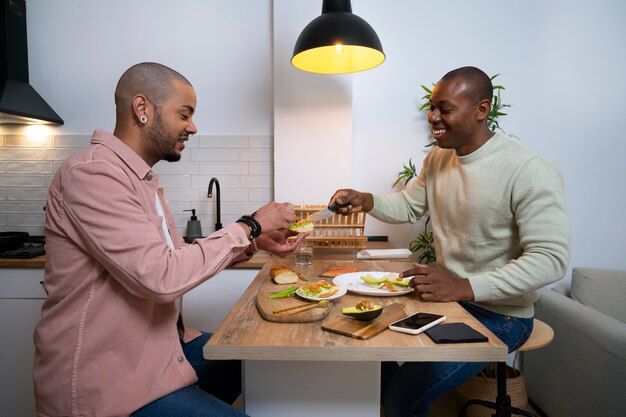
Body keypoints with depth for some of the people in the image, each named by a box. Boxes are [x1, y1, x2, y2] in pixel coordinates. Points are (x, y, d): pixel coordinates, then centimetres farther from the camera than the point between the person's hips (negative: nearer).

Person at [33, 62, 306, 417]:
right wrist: (249, 226, -18)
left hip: (155, 344, 9)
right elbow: (162, 276, -30)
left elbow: (178, 256, 10)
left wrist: (255, 244, -1)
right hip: (104, 377, -9)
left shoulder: (139, 175, 10)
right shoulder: (91, 174, -21)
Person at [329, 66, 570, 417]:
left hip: (498, 313, -6)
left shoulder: (530, 171, -21)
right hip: (445, 296, 7)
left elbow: (551, 259, -24)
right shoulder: (437, 159, 3)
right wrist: (366, 201, -6)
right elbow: (409, 206, 15)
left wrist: (465, 287, -33)